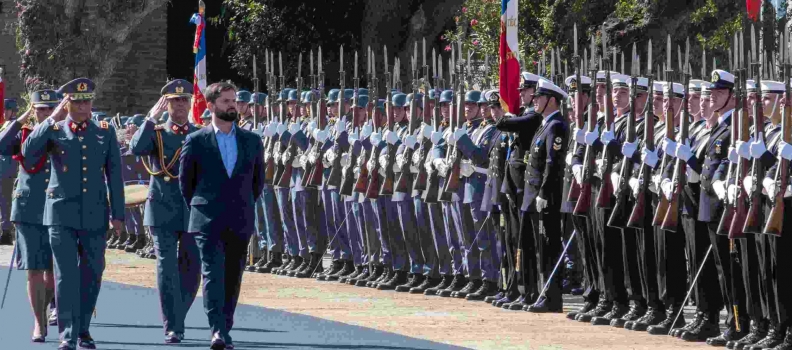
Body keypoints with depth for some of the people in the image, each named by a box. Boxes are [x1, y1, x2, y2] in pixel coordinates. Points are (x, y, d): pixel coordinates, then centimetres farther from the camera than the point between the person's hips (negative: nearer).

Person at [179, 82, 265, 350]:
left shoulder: (252, 142, 9)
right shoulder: (196, 141, 1)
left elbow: (258, 180, 19)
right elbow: (185, 181, 10)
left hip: (240, 224, 3)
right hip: (208, 223, -3)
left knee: (232, 278, 6)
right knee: (213, 275, -14)